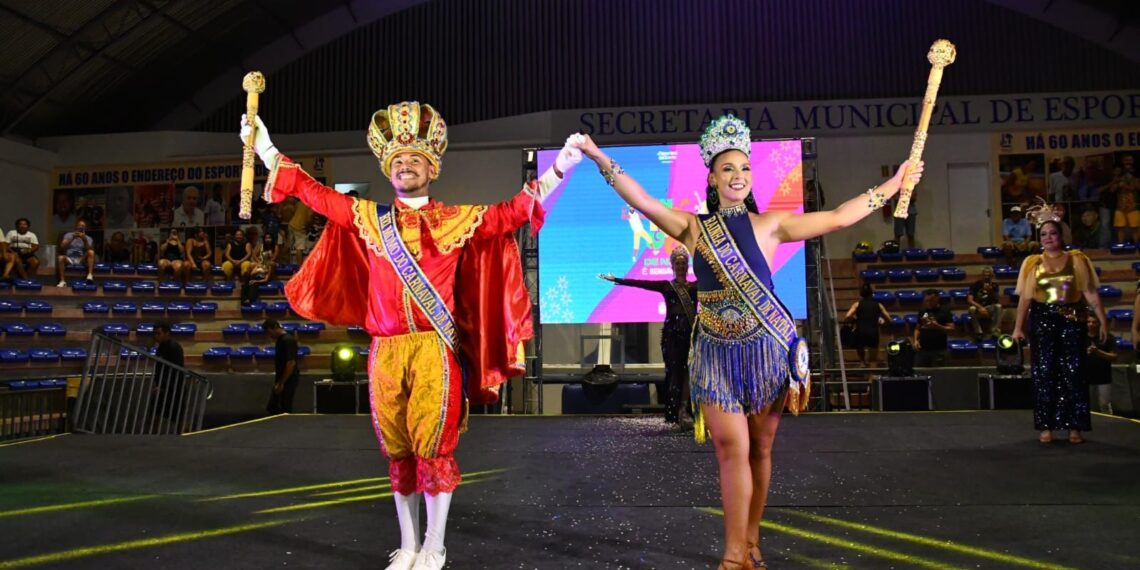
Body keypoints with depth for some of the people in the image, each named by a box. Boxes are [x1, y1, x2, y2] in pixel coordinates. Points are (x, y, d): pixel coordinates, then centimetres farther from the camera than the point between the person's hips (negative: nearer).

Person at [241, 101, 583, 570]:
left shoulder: (459, 219, 5)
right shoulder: (367, 217, 12)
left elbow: (512, 212, 0)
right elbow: (315, 194, 15)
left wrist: (560, 168, -7)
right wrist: (266, 150, 13)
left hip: (434, 351, -3)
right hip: (385, 353, 3)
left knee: (434, 449, -1)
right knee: (398, 452, 10)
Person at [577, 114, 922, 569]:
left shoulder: (770, 225, 1)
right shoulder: (693, 228, 1)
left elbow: (839, 217, 6)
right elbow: (641, 201, -8)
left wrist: (896, 183, 9)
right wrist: (599, 158, -16)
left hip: (767, 350, 1)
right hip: (717, 353, -1)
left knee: (759, 449, 9)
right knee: (731, 449, -5)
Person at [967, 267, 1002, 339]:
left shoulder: (994, 285, -1)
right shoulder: (976, 285, -8)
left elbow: (997, 301, -10)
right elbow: (969, 300, -18)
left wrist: (990, 292, -27)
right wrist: (980, 307, -33)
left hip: (989, 309, 2)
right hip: (977, 307, -2)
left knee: (998, 306, -29)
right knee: (972, 309, -36)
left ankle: (995, 331, -29)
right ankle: (978, 332, -29)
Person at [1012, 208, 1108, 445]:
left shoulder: (1076, 260, 5)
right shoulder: (1032, 263, 6)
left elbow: (1090, 293, 1)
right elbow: (1025, 297, 5)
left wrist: (1103, 321, -4)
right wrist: (1018, 327, 1)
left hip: (1072, 320, 0)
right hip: (1042, 320, 0)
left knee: (1072, 373, 0)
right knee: (1044, 373, 0)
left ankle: (1074, 427, 7)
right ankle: (1046, 426, 6)